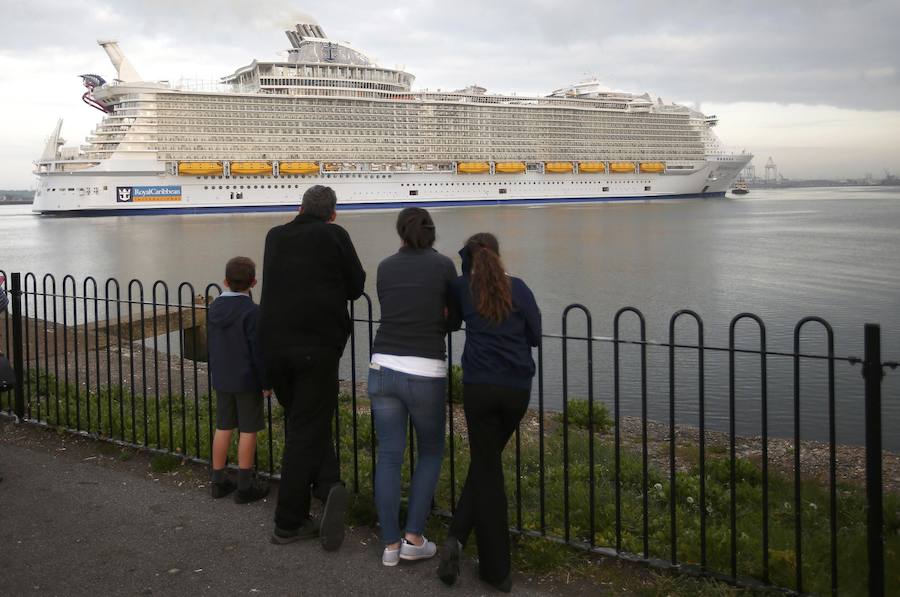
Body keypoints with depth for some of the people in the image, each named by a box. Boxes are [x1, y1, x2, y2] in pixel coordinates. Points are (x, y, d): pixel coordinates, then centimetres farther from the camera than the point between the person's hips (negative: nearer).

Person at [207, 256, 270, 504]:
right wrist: (266, 383, -9)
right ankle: (245, 486, 7)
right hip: (247, 381, -6)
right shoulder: (251, 311, -16)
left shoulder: (214, 307, 4)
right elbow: (258, 350, -16)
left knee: (223, 428, 13)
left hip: (221, 379, 6)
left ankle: (218, 482, 20)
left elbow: (212, 344, 13)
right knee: (248, 430, 2)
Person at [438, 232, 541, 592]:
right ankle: (457, 538, 6)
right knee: (486, 462, 16)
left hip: (479, 386, -1)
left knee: (487, 470, 7)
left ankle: (497, 569, 4)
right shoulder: (518, 288, 6)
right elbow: (535, 336, 6)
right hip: (517, 389, 1)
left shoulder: (462, 288, 5)